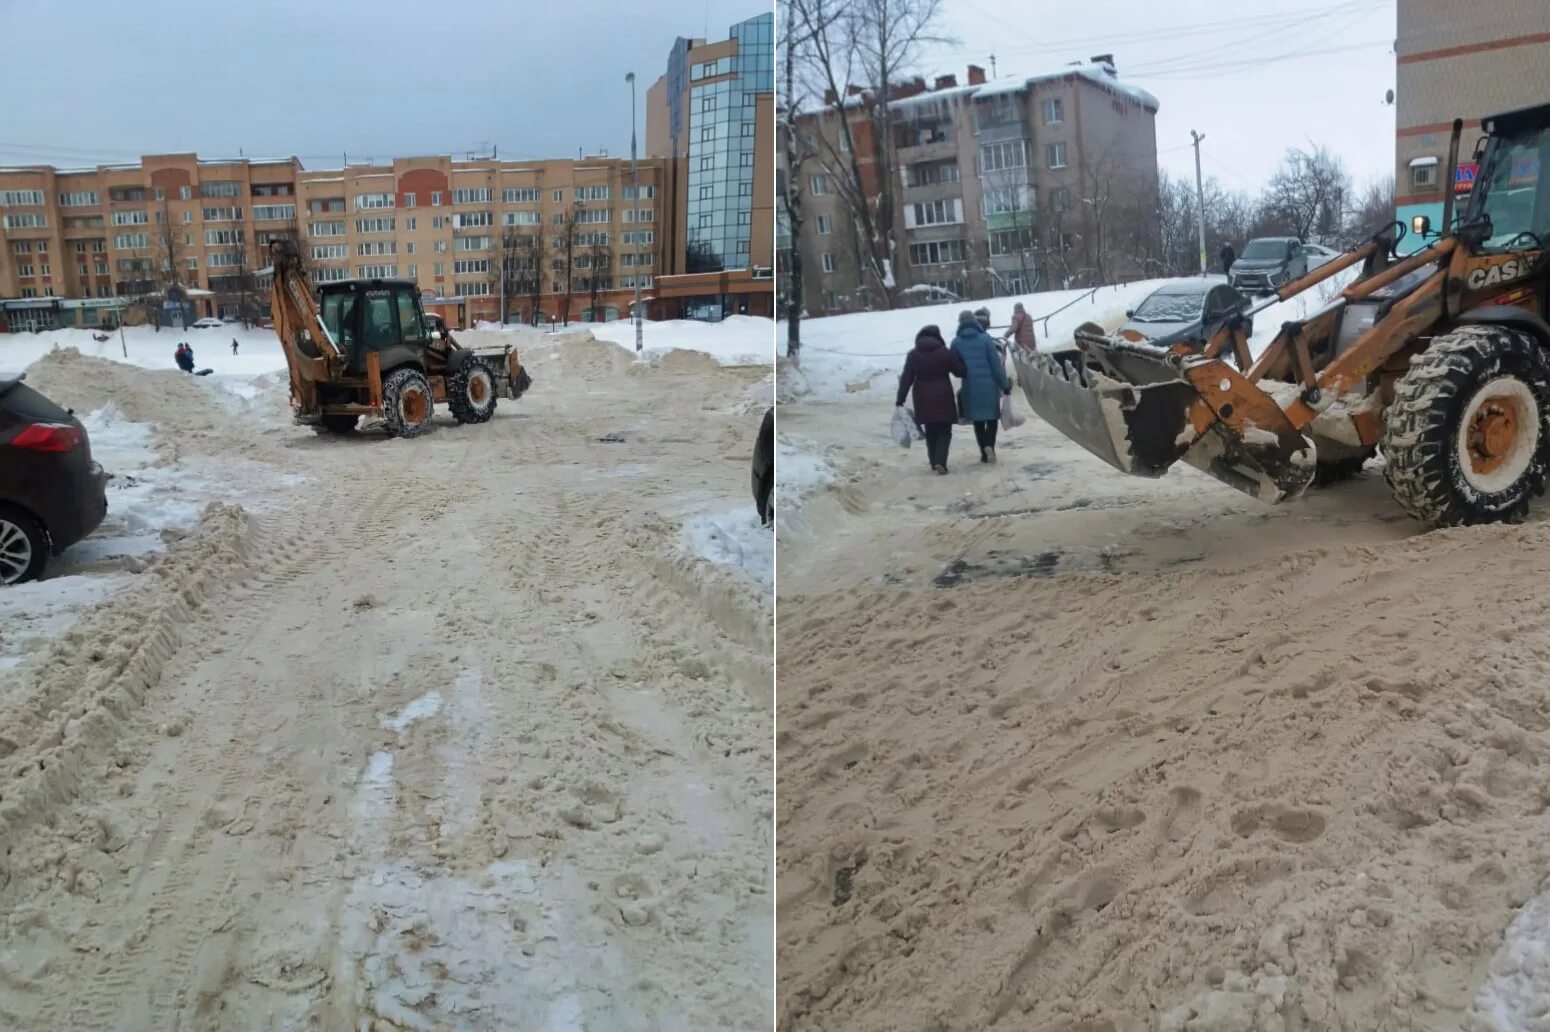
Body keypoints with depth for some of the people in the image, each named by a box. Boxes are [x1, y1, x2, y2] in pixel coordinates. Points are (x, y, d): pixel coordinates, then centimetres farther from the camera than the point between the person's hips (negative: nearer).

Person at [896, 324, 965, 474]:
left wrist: (900, 400, 1)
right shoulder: (946, 353, -5)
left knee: (930, 431, 15)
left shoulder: (913, 355, 1)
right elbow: (960, 371, 3)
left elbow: (906, 379, -1)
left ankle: (934, 463, 19)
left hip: (923, 399, 3)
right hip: (942, 397, -2)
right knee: (944, 431, 3)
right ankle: (940, 462, -13)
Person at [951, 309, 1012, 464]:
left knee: (977, 419, 13)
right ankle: (989, 445, -13)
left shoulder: (956, 343, 0)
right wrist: (1005, 384, 0)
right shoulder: (985, 338, -6)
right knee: (992, 417, 10)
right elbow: (996, 364, -6)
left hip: (970, 387, 2)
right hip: (989, 384, -2)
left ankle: (984, 452, 13)